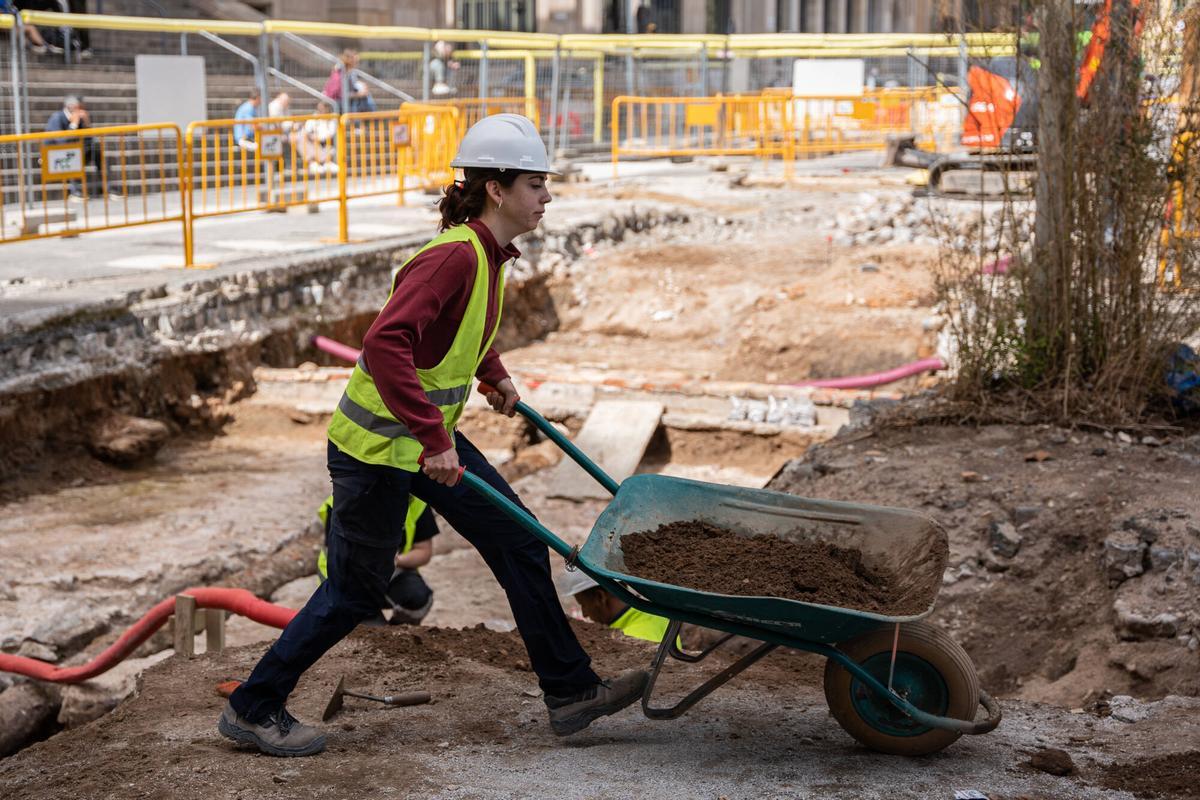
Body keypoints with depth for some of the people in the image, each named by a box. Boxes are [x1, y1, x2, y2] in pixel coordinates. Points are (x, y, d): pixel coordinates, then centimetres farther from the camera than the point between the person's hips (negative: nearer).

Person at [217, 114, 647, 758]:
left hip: (429, 436, 9)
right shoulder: (455, 255, -25)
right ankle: (252, 709, 21)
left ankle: (569, 691, 19)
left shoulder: (488, 252, 4)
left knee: (520, 544, 9)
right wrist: (433, 439, -37)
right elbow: (384, 345, -36)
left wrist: (494, 374, 30)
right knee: (356, 591, 4)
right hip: (377, 445, -9)